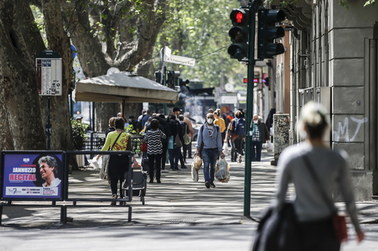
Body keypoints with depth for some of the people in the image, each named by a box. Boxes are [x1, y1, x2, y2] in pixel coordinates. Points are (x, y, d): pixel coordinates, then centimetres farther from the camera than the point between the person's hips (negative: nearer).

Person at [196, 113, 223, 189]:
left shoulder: (216, 128, 8)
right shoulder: (202, 128, 5)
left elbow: (219, 140, 8)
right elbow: (199, 139, 6)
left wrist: (220, 151, 3)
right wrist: (198, 149, -1)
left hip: (214, 149, 2)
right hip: (205, 149, -2)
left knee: (213, 166, 7)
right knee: (206, 165, -17)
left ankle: (211, 182, 18)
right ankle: (207, 180, -29)